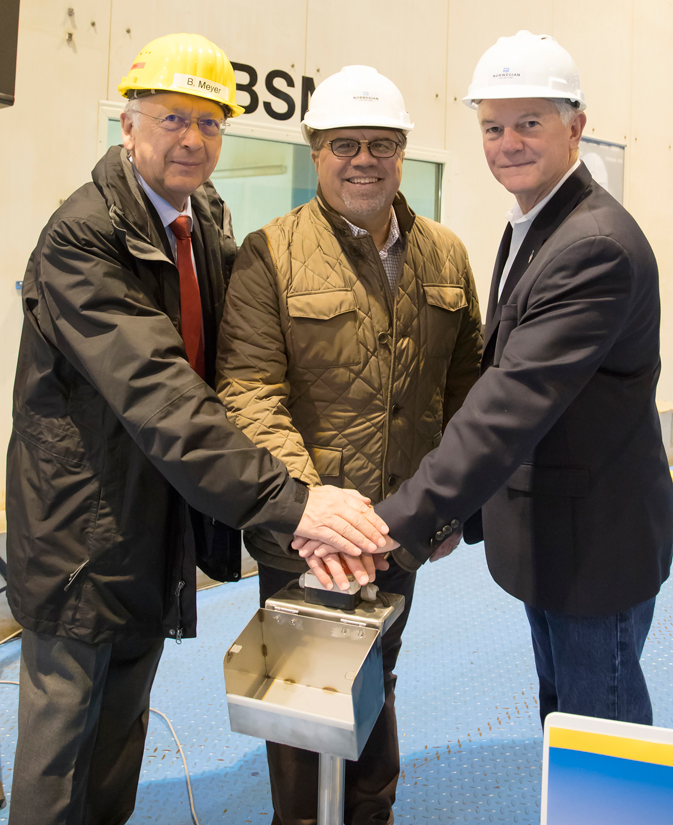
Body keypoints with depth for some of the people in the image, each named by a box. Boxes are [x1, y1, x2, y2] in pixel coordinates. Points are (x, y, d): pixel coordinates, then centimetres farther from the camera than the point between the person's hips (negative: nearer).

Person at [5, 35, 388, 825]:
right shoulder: (82, 235, -21)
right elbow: (155, 392, -32)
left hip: (162, 516, 8)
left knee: (124, 717, 22)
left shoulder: (207, 220, 5)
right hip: (84, 528, -7)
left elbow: (222, 359, 11)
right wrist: (284, 499, -39)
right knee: (64, 724, 9)